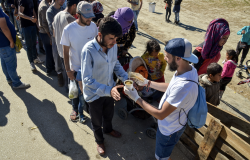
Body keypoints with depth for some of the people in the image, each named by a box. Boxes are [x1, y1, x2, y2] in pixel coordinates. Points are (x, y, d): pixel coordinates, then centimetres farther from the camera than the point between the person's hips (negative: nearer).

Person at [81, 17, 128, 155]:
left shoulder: (113, 46, -14)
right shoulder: (88, 50, -33)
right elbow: (87, 80, -34)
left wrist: (126, 78, -13)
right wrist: (109, 90, -44)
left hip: (109, 90, 5)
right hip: (94, 94, -5)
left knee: (109, 114, 31)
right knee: (97, 121, 21)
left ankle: (108, 129, 64)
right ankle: (99, 140, 52)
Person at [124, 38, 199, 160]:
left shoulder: (183, 87, -43)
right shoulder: (188, 69, -13)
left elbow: (160, 115, -33)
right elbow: (170, 87, 4)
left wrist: (136, 98, -26)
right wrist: (148, 83, 0)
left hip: (169, 129, -8)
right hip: (174, 123, 8)